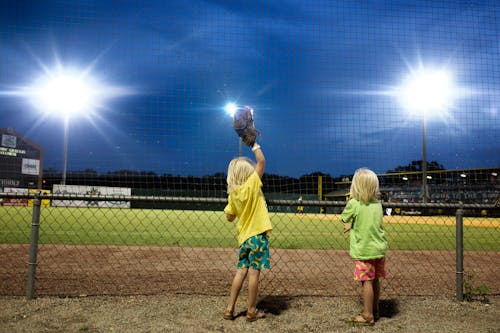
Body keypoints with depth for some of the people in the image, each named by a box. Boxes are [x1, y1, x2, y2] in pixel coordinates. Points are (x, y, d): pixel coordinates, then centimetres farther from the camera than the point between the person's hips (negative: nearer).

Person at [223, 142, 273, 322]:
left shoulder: (233, 193, 4)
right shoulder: (251, 184, -11)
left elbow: (230, 217, 11)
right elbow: (261, 161, -7)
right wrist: (255, 146, 5)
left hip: (244, 236, 6)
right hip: (258, 235, -6)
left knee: (241, 271, 12)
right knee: (254, 272, 0)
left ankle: (230, 309, 16)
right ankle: (252, 311, 9)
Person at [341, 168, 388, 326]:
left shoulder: (353, 204, -15)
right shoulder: (378, 204, 3)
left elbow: (344, 219, 1)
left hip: (364, 249, -6)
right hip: (379, 248, 6)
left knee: (367, 282, 1)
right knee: (375, 280, 17)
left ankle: (368, 315, 9)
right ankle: (374, 309, 31)